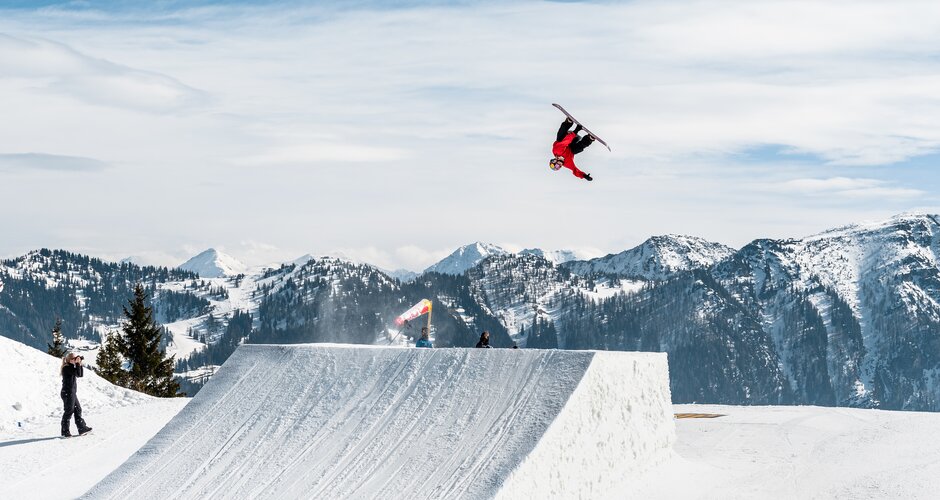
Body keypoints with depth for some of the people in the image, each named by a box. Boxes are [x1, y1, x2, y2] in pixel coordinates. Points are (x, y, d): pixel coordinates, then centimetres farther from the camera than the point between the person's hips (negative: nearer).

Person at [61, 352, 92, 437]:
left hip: (72, 393, 10)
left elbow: (80, 374, 15)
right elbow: (78, 374, -24)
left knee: (77, 410, 14)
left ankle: (82, 428, 21)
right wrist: (78, 363, -17)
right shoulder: (67, 368, -15)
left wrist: (80, 365, 7)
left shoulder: (72, 367, 15)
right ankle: (65, 432, 2)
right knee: (68, 411, -5)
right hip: (68, 393, -10)